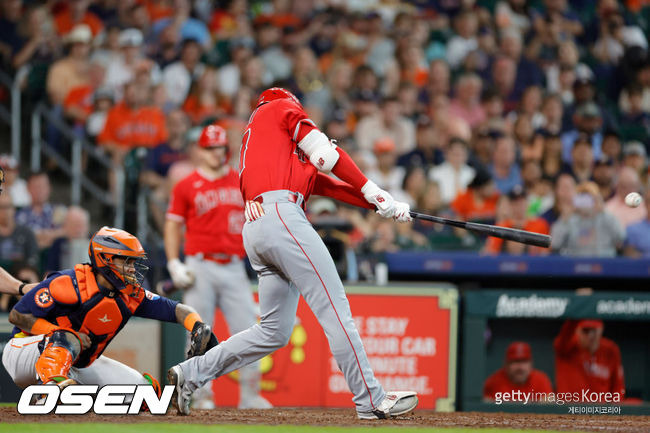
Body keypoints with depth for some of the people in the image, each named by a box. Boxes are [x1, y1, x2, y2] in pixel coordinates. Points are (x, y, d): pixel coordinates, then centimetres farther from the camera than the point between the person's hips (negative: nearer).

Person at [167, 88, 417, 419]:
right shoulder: (283, 108, 14)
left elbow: (321, 181, 26)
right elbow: (326, 155, 3)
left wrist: (382, 205, 18)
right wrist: (373, 193, 10)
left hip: (254, 230, 9)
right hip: (280, 216, -9)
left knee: (275, 331, 10)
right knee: (334, 308, -12)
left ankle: (190, 373, 10)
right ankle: (371, 401, -16)